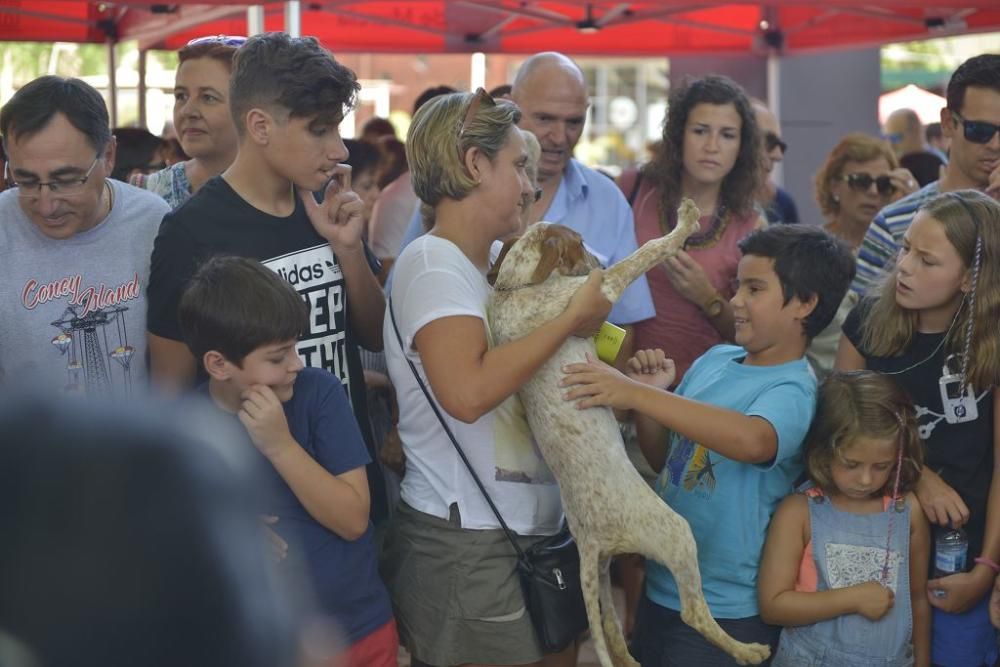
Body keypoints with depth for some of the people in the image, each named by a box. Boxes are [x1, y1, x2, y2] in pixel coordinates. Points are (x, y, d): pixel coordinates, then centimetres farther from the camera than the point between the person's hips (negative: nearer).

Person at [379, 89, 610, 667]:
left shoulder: (488, 268, 14)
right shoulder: (432, 263, -13)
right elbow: (467, 392, -27)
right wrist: (570, 320, -19)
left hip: (525, 532, 9)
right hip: (464, 545, -9)